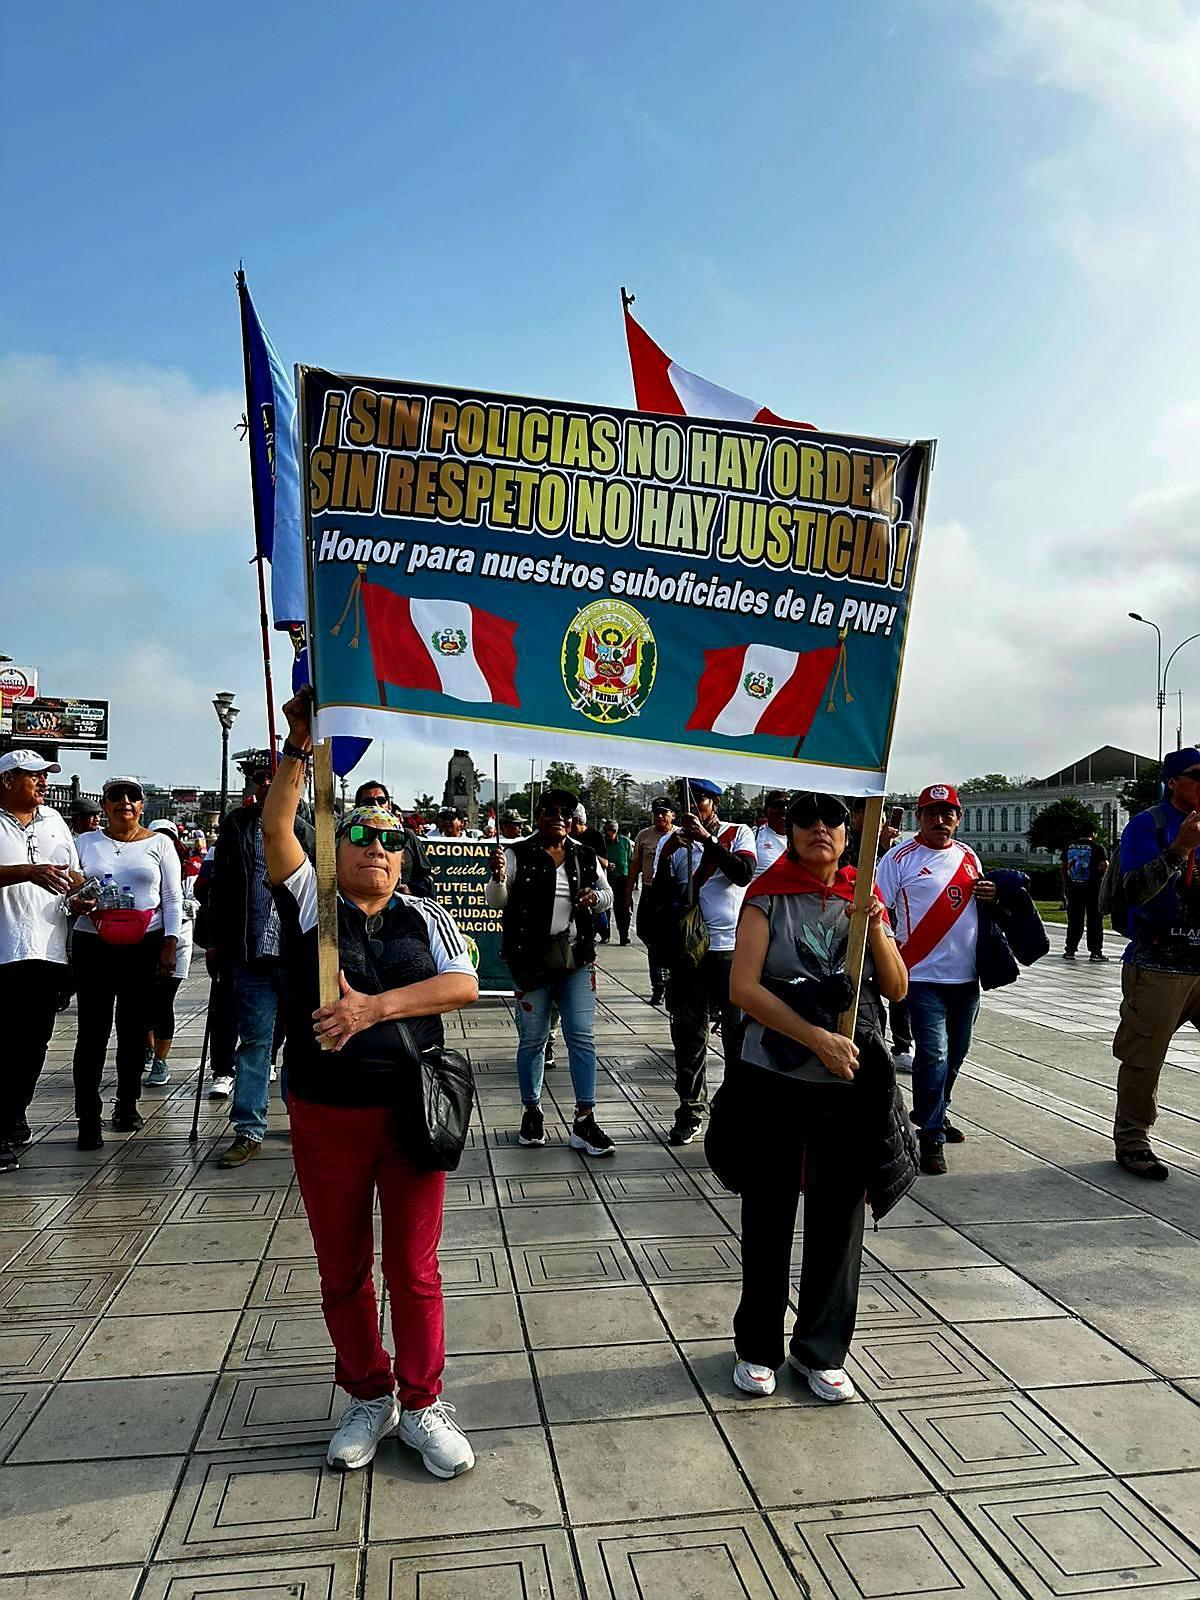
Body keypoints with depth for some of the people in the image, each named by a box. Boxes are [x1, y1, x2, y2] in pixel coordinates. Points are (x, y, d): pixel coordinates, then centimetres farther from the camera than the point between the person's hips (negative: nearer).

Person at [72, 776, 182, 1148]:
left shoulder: (159, 844, 7)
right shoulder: (85, 843, 10)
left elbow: (173, 899, 5)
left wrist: (170, 944, -3)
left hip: (145, 947, 0)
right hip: (93, 946, 0)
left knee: (134, 1029, 7)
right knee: (92, 1031, -4)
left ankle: (127, 1104, 22)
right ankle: (88, 1120, 0)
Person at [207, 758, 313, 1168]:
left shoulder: (302, 830, 5)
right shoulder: (236, 826, 9)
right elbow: (220, 887, 10)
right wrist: (218, 942, 7)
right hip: (251, 951, 0)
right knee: (254, 1039, 2)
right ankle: (249, 1131, 8)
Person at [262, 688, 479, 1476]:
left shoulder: (426, 917, 5)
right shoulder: (311, 902, 2)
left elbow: (464, 985, -11)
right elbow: (275, 828, -13)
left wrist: (374, 1006, -21)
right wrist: (301, 747, -22)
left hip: (412, 1112, 0)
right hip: (326, 1116, 0)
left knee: (414, 1268, 10)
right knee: (342, 1270, 14)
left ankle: (422, 1403, 26)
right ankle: (367, 1397, 33)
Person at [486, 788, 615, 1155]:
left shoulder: (586, 857, 8)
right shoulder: (518, 855, -4)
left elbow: (607, 895, 19)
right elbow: (496, 902, -7)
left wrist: (596, 896, -5)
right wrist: (498, 877, -28)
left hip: (577, 958, 3)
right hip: (531, 958, -3)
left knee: (583, 1038, 1)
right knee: (532, 1040, 7)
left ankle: (584, 1121, 7)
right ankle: (532, 1113, 25)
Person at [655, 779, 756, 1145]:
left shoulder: (738, 834, 4)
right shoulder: (671, 841, 9)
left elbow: (744, 874, -15)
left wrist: (707, 838, -18)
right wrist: (666, 855, -12)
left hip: (732, 947, -2)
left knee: (738, 1029, 3)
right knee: (687, 1031, 6)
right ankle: (690, 1108, 16)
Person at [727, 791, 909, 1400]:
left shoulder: (865, 899, 6)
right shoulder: (768, 896, -5)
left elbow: (897, 989, 3)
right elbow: (743, 988, -14)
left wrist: (875, 930, -13)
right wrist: (818, 1039, -20)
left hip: (852, 1083, 3)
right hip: (774, 1080, -3)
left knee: (839, 1218, 11)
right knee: (768, 1217, 10)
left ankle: (821, 1352, 29)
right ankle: (758, 1347, 28)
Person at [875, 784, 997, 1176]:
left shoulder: (969, 856, 10)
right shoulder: (901, 858, -6)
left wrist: (991, 896, 1)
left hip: (966, 977, 6)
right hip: (924, 977, -6)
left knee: (954, 1054, 17)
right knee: (933, 1055, -10)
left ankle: (937, 1116, 36)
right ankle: (931, 1137, 2)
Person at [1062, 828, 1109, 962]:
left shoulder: (1069, 847, 8)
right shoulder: (1098, 848, -6)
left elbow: (1064, 868, 11)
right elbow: (1105, 866, -13)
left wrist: (1066, 884, 18)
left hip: (1073, 888, 4)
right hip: (1093, 888, -4)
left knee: (1074, 920, 9)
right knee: (1094, 920, 2)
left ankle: (1070, 950, 7)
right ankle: (1095, 952, 2)